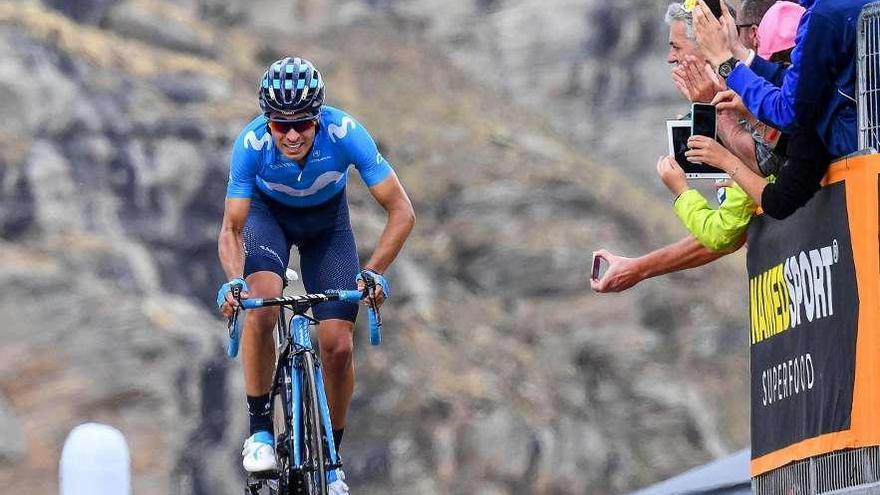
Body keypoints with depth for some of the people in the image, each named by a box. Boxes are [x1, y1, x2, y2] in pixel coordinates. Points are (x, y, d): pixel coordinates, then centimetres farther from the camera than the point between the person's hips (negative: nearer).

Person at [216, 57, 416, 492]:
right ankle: (259, 431, -15)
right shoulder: (252, 144, -34)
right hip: (269, 214, -1)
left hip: (327, 221, 1)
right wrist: (234, 281, -44)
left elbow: (402, 212, -29)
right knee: (262, 303, -30)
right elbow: (231, 229, -25)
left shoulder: (345, 134, -35)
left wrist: (374, 273, -41)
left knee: (338, 345, -8)